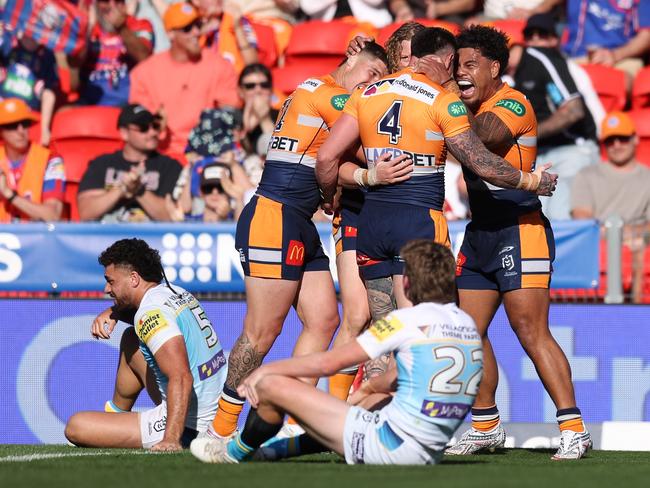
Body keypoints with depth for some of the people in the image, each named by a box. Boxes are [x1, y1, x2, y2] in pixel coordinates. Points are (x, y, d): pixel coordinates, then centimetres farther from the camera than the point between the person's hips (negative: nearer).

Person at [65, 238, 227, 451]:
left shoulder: (152, 313, -20)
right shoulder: (176, 292, 8)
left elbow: (181, 377, -32)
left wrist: (171, 440, -38)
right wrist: (112, 312, 12)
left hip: (186, 426, -9)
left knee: (75, 427, -14)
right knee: (131, 341, 26)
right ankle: (116, 413, 41)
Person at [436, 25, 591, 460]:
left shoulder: (513, 103, -9)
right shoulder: (471, 111, 15)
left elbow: (485, 135, -28)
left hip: (520, 229, -9)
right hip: (481, 233, 9)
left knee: (532, 331, -14)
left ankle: (574, 429, -14)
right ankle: (486, 427, 19)